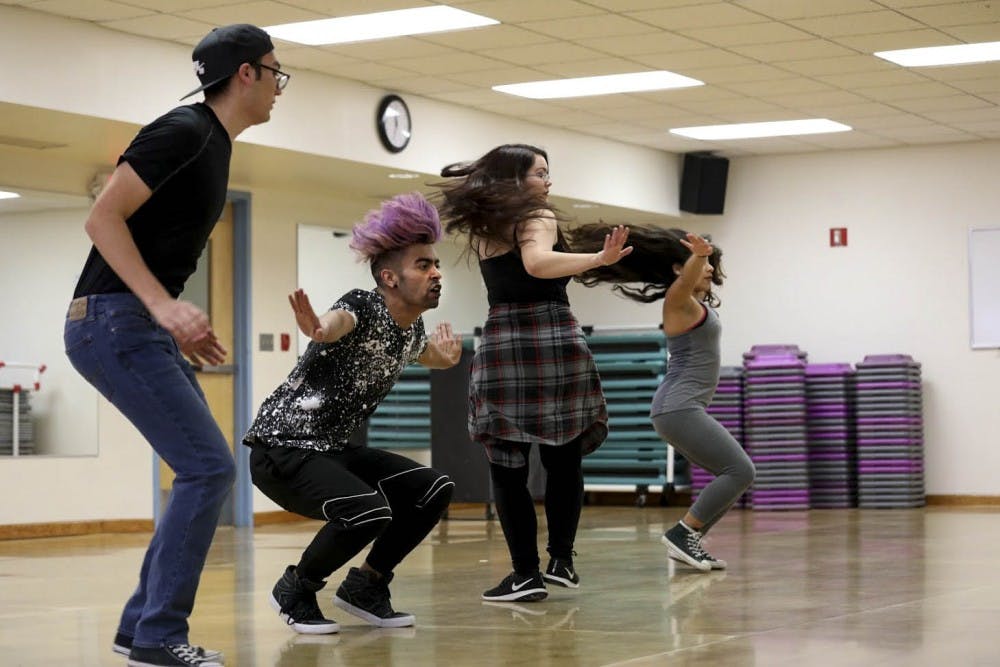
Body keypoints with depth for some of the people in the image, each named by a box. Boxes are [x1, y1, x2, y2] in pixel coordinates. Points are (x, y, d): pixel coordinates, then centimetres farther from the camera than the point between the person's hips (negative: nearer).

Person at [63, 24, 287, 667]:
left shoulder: (213, 144, 17)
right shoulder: (184, 131, -13)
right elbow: (103, 218, -18)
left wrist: (182, 323, 19)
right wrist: (164, 305, -25)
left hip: (143, 326, 10)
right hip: (112, 321, -10)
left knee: (204, 470, 9)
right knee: (209, 467, -13)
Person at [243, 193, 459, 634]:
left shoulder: (412, 329, 5)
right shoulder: (365, 306, -18)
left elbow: (428, 356, 32)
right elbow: (338, 320, -46)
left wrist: (445, 357, 11)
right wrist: (320, 330, -67)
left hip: (333, 449, 8)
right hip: (282, 449, -8)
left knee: (434, 489, -3)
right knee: (370, 511, -29)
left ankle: (365, 586, 13)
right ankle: (295, 589, -2)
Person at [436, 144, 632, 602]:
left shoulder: (481, 228, 15)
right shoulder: (537, 217, -2)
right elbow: (539, 263, -24)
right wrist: (600, 259, -32)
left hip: (500, 341, 4)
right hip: (551, 337, -4)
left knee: (507, 465, 1)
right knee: (563, 459, 8)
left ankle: (526, 573, -3)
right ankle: (561, 560, 6)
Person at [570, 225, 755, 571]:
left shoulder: (695, 303, 17)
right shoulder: (678, 299, -11)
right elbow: (687, 277, -36)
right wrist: (699, 254, -54)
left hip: (684, 409, 10)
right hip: (679, 408, -10)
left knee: (735, 474, 10)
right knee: (740, 471, -14)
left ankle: (688, 542, 8)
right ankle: (683, 533, -11)